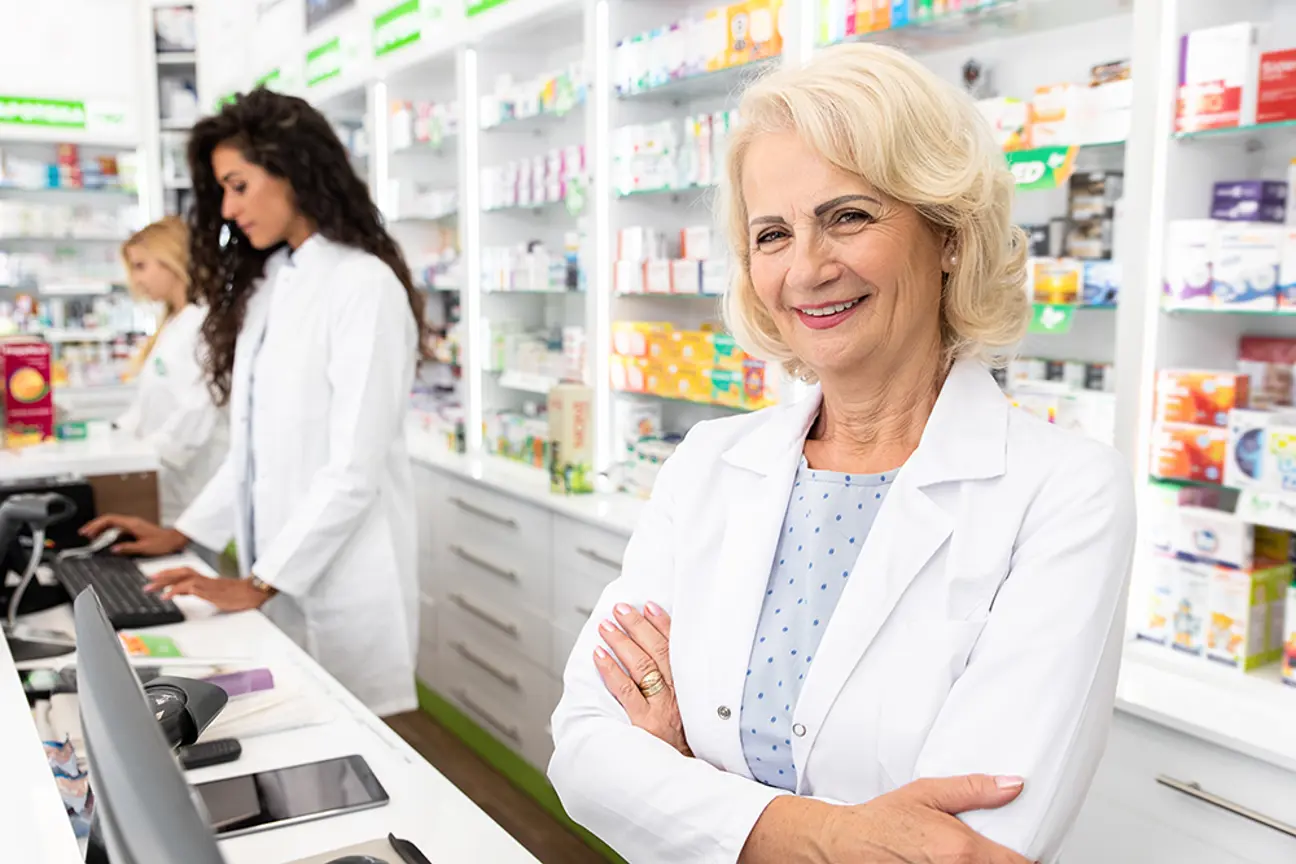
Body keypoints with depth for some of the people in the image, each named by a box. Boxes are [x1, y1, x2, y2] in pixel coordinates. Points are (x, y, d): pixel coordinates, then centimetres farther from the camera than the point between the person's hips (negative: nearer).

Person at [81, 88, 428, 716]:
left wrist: (257, 584, -17)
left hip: (341, 580, -7)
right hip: (275, 573, 7)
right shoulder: (267, 285, 11)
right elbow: (257, 444, 15)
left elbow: (353, 467, -19)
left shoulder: (363, 286, -15)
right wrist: (183, 533, 10)